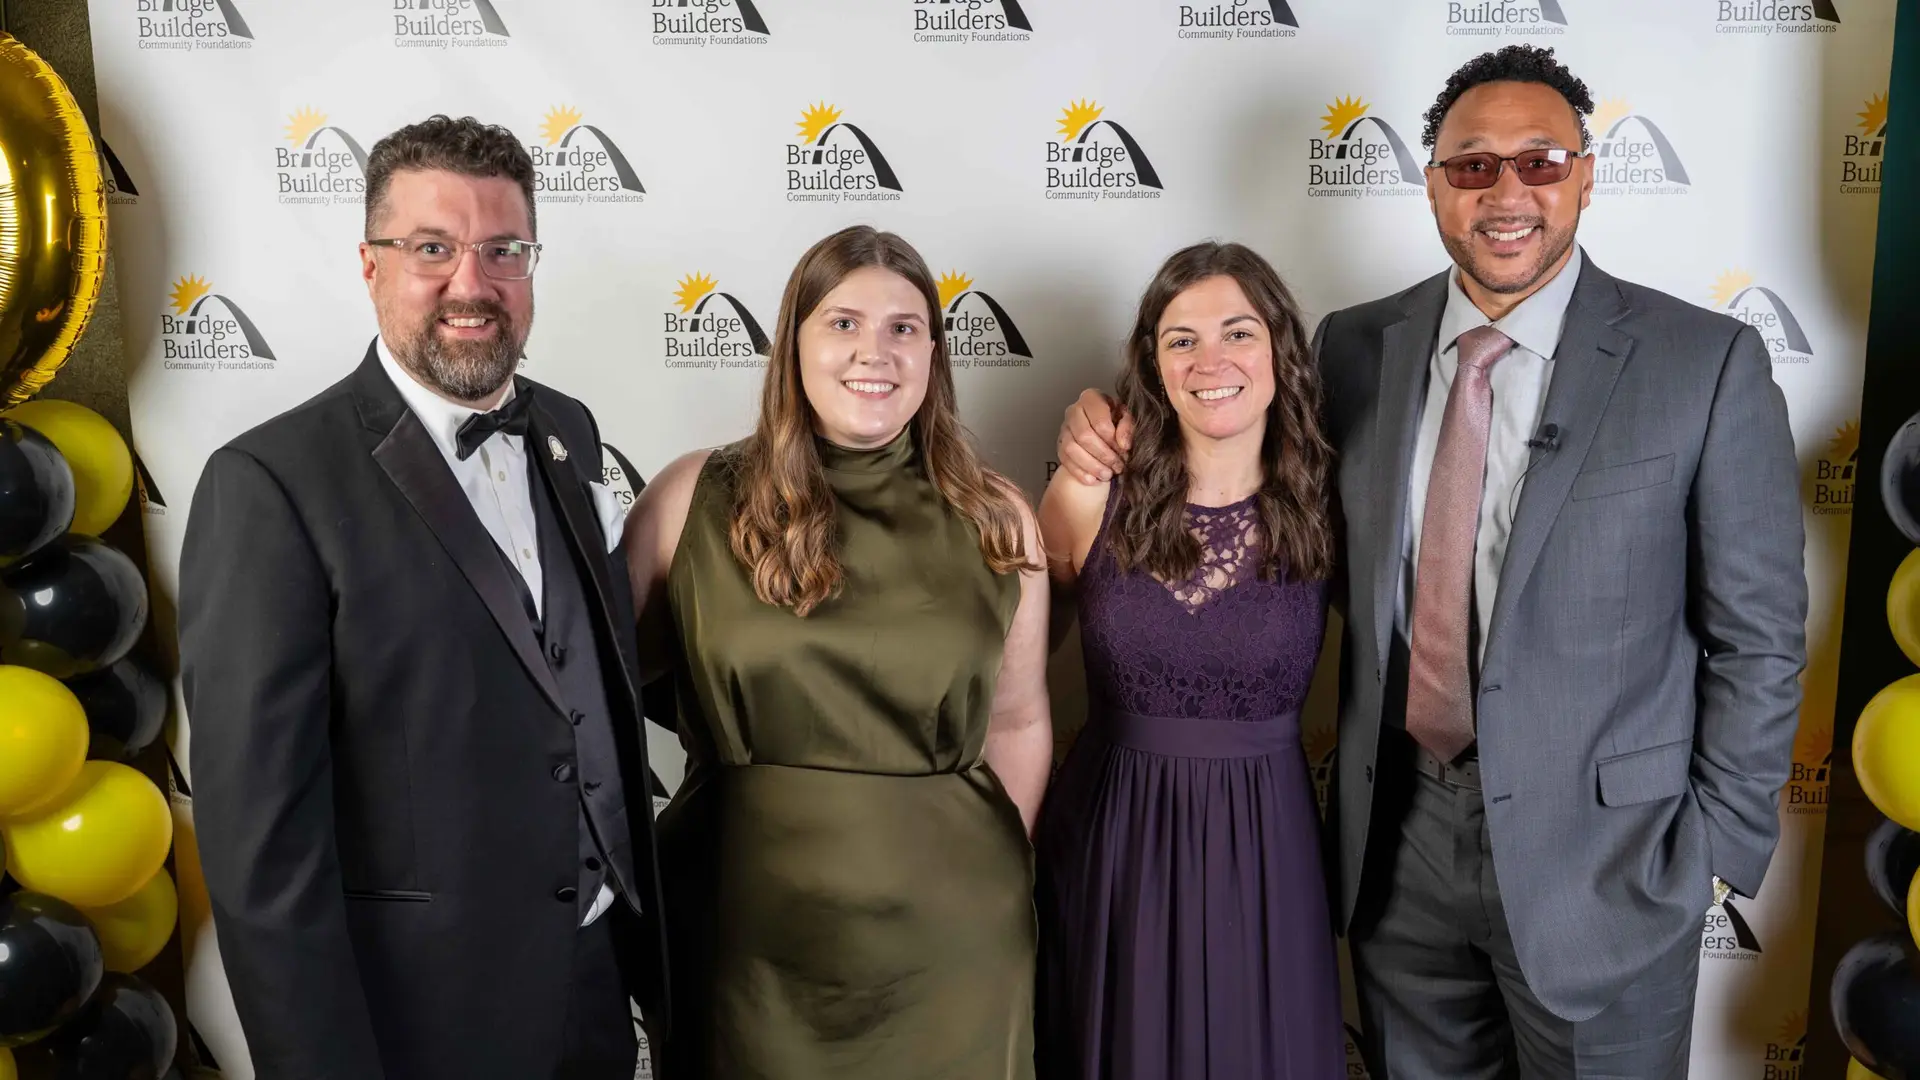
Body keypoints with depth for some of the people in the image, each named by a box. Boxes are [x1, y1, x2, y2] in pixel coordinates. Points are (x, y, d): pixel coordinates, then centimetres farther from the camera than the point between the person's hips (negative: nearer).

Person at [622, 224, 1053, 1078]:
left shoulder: (995, 521, -1)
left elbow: (1017, 721, 6)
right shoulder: (692, 501, -6)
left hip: (947, 939, 1)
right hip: (747, 935, -1)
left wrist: (998, 877, 8)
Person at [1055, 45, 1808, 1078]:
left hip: (1601, 853, -2)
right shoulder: (1354, 347, 0)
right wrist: (1118, 435, -8)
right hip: (1397, 837, 3)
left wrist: (1722, 843, -6)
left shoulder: (1706, 362, -9)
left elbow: (1757, 633, -5)